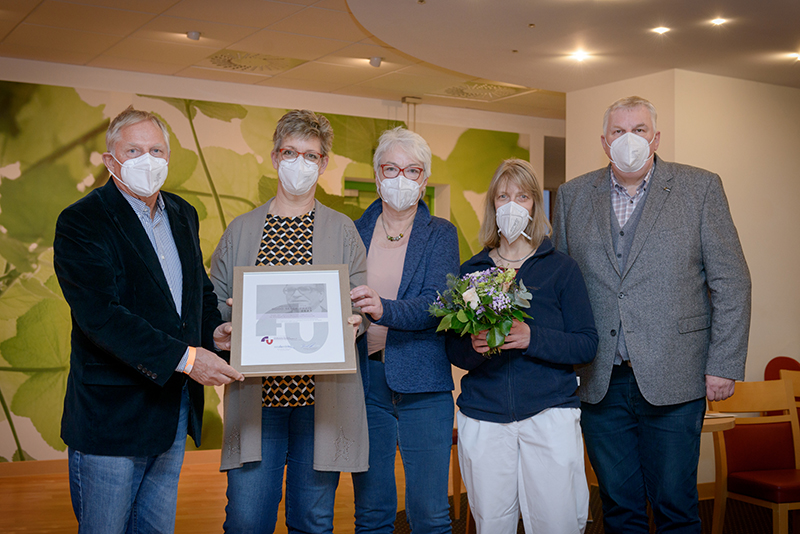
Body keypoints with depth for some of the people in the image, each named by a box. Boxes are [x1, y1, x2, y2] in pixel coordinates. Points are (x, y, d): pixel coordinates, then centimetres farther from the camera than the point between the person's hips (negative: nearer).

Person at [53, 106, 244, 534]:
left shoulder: (183, 215, 11)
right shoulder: (81, 222, -12)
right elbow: (99, 315, -23)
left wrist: (213, 328, 0)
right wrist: (183, 357, -27)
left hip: (175, 411, 7)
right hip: (110, 416, -6)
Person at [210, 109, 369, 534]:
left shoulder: (343, 231, 9)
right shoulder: (240, 230, 12)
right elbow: (215, 303, 12)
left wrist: (354, 321, -14)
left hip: (321, 399, 0)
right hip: (256, 396, 1)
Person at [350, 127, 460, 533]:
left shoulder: (440, 234, 3)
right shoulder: (354, 233, 10)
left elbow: (434, 305, -12)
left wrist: (384, 309, -30)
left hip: (422, 383, -2)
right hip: (364, 379, 2)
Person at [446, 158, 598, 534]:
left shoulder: (561, 268, 5)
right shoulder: (471, 270, 10)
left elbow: (587, 345, -1)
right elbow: (453, 350, 10)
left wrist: (533, 338, -17)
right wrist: (472, 346, -13)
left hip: (550, 412, -1)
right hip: (482, 415, 2)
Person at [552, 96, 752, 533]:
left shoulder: (701, 188, 2)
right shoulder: (573, 196, 9)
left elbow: (731, 282, 0)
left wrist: (724, 364, -6)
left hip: (672, 379, -2)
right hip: (599, 382, 2)